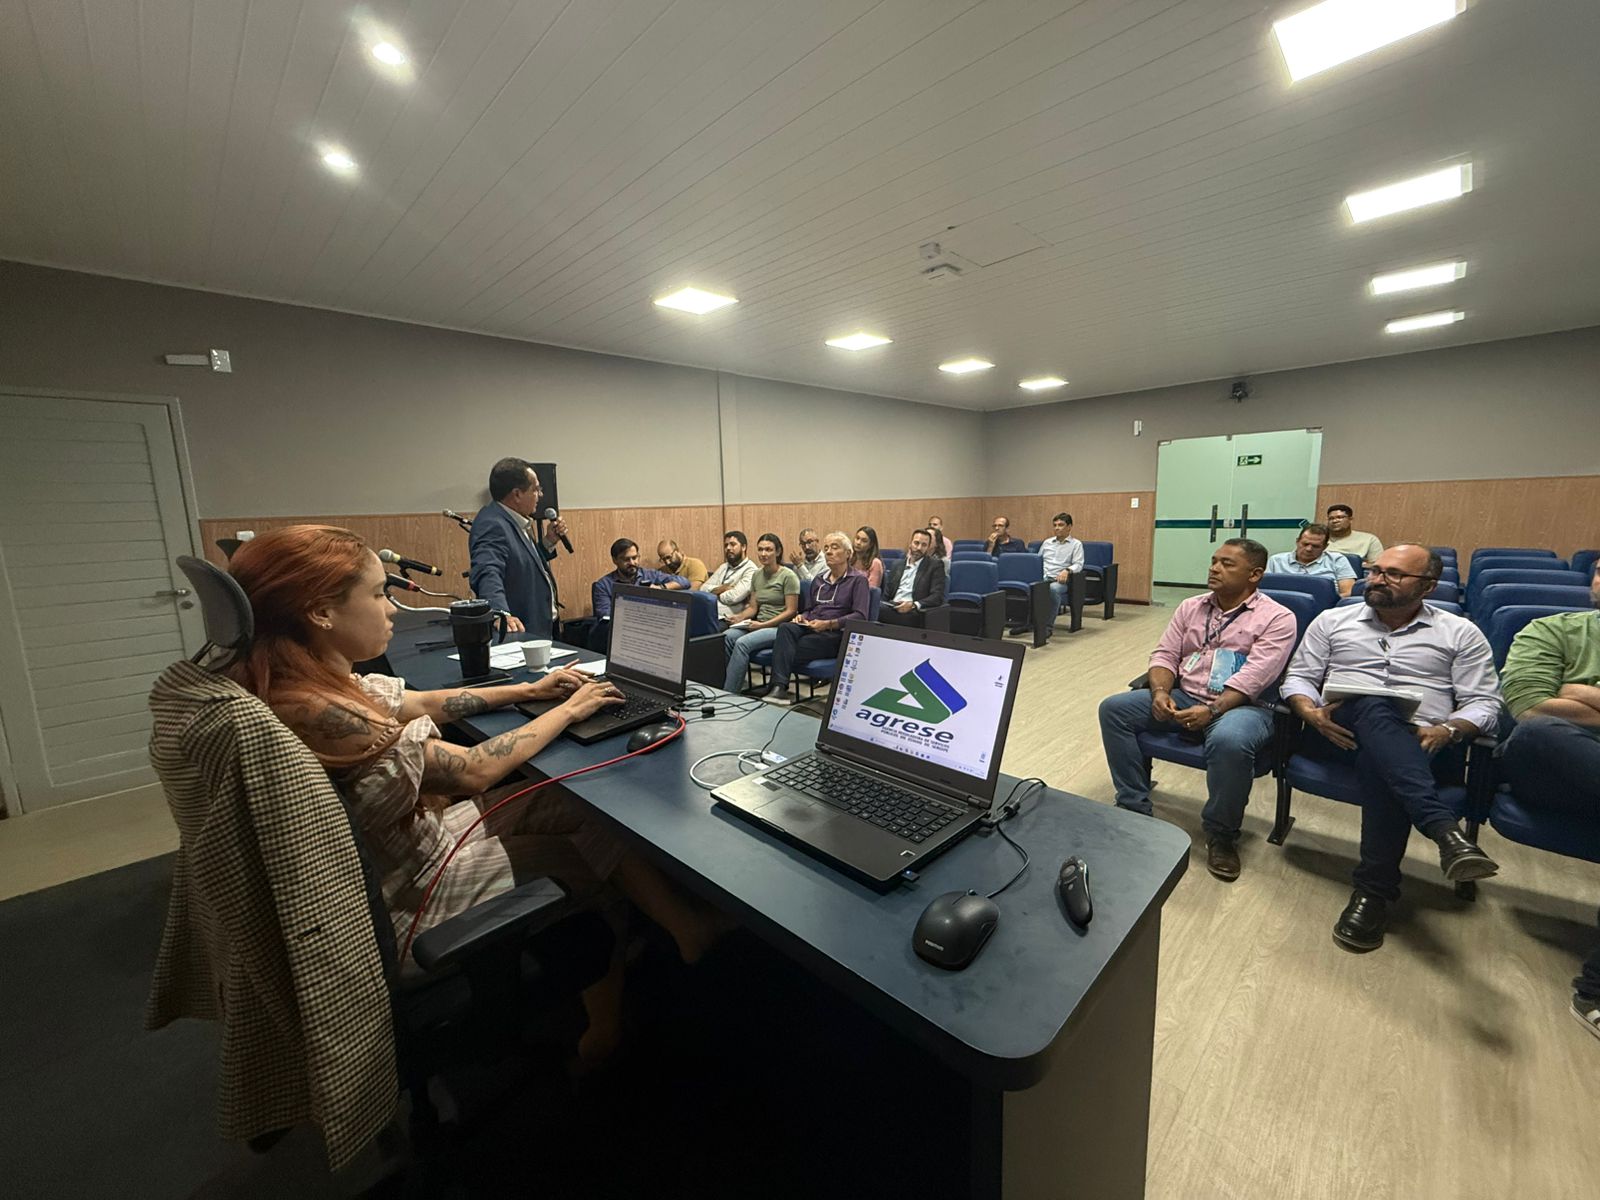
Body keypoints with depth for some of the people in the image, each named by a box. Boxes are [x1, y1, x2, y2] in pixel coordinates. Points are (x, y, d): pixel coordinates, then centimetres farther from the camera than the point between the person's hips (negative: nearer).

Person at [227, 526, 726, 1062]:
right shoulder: (320, 711, -33)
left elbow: (424, 704, 9)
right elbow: (475, 771, -27)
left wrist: (529, 690, 7)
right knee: (595, 844, 3)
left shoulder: (321, 680, -4)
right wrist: (566, 712, -15)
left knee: (577, 801, 1)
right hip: (412, 894, -8)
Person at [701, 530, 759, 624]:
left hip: (724, 618, -7)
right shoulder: (723, 567, 23)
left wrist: (715, 592, 5)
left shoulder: (750, 570, -3)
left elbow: (733, 597, -15)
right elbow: (703, 588, 14)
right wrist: (722, 588, -4)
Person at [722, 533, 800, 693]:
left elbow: (791, 611, -10)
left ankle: (729, 693, -23)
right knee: (726, 636, -22)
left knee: (742, 643, -30)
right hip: (759, 625, 6)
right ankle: (719, 685, -17)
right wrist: (740, 617, -4)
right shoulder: (757, 574, 14)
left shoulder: (788, 576, -6)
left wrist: (763, 624, -17)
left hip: (780, 626, -6)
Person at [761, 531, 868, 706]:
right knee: (785, 628, -30)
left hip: (837, 634, -5)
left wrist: (828, 624, -20)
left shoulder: (858, 579, 1)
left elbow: (860, 616, -10)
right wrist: (802, 617, 0)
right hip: (810, 629, 5)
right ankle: (779, 687, -40)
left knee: (788, 648, -27)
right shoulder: (819, 579, 21)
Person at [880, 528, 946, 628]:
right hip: (892, 608, 5)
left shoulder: (935, 565, 7)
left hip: (913, 612, -5)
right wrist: (882, 606, -2)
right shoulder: (897, 565, 22)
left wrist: (913, 605, -20)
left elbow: (938, 596, -3)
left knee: (879, 612, -35)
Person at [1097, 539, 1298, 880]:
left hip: (1240, 706, -5)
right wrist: (1161, 692, -12)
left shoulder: (1277, 618, -3)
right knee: (1114, 708, -15)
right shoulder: (1190, 607, 13)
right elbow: (1164, 655, 8)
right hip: (1183, 697, 5)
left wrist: (1212, 710, -27)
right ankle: (1135, 809, -6)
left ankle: (1221, 834, -11)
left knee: (1229, 741, -39)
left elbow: (1254, 677, -15)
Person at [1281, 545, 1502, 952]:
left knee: (1378, 761, -38)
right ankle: (1444, 828, -49)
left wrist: (1447, 730, -14)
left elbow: (1484, 702, 8)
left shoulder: (1460, 633, 16)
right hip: (1345, 733, 0)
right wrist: (1311, 712, -8)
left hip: (1423, 749, 0)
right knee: (1374, 707, -37)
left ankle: (1374, 889, -31)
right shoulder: (1332, 621, 18)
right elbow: (1298, 678, 14)